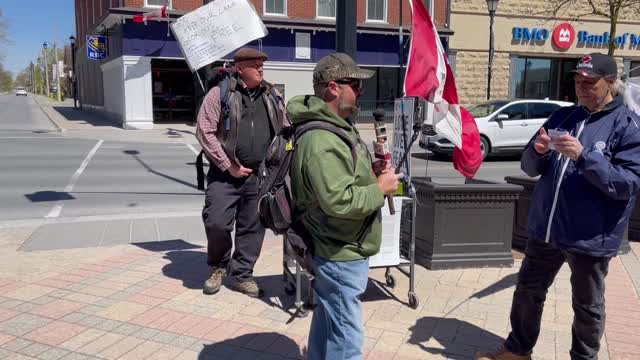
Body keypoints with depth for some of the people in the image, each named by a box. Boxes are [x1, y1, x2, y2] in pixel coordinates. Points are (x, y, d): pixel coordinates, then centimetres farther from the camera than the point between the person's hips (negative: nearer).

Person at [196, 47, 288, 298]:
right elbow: (204, 132, -7)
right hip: (226, 174, -3)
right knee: (216, 222, -6)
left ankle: (242, 275, 23)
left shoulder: (271, 96, 11)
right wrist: (228, 166, -11)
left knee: (252, 227, 7)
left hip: (260, 175, 4)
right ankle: (218, 266, 22)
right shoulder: (220, 94, -2)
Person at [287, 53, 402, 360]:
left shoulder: (338, 125, 10)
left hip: (335, 248, 10)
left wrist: (374, 175, 5)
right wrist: (380, 189, -18)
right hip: (341, 254, -10)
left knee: (327, 321, 24)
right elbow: (339, 202, -32)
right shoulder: (322, 140, -25)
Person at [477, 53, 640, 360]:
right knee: (528, 292, 16)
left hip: (590, 238, -5)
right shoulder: (562, 117, 7)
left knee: (587, 306, 14)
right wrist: (538, 151, -15)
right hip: (545, 229, 5)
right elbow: (530, 168, 8)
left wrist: (583, 156, -27)